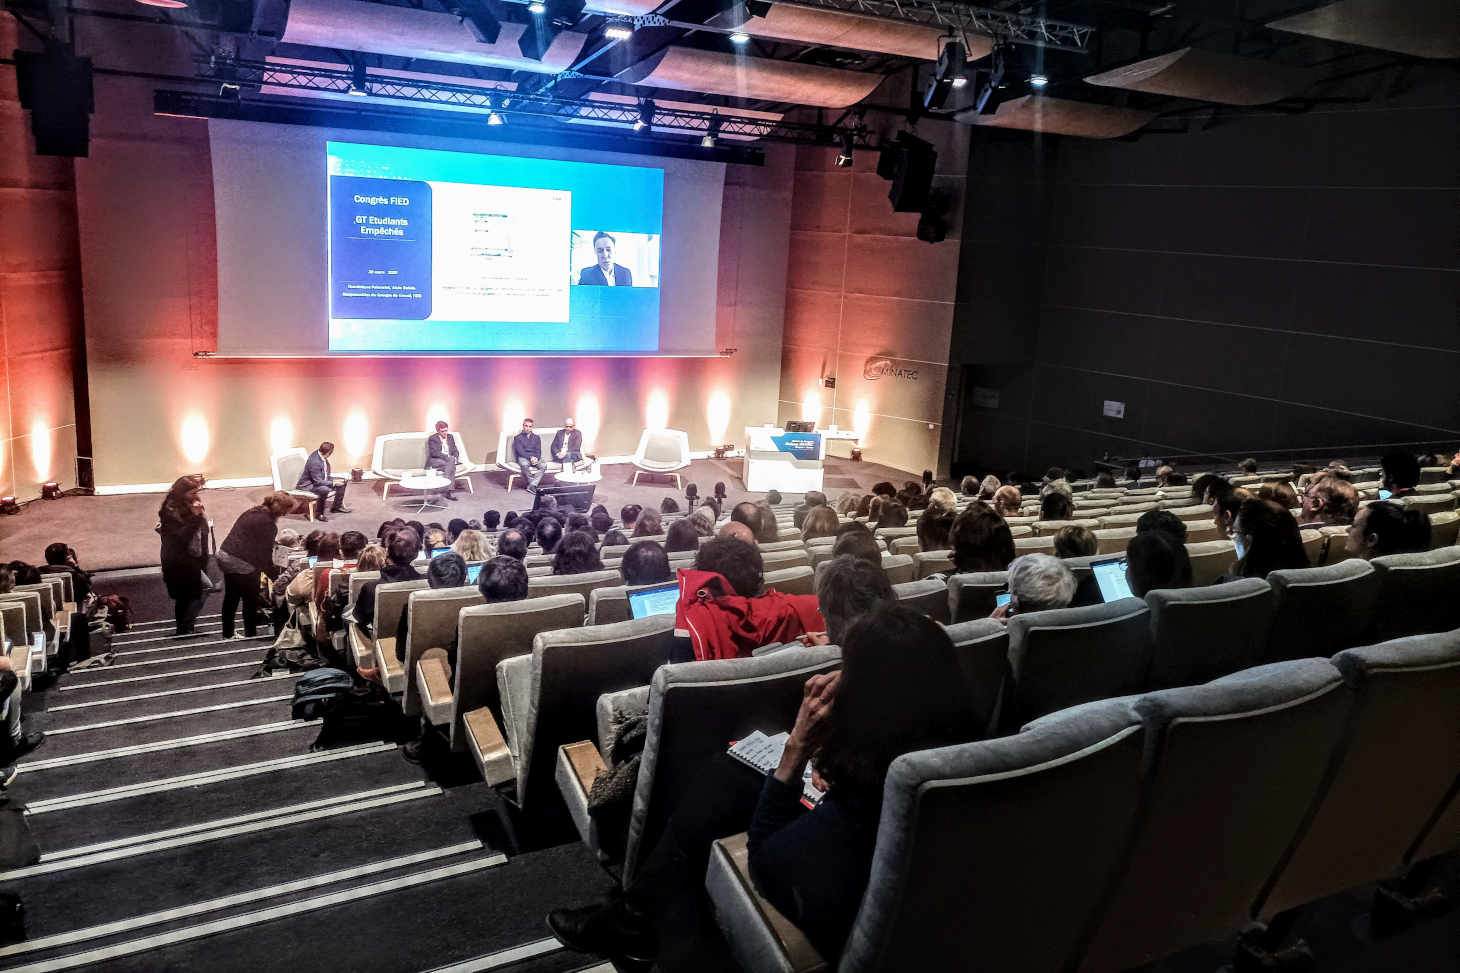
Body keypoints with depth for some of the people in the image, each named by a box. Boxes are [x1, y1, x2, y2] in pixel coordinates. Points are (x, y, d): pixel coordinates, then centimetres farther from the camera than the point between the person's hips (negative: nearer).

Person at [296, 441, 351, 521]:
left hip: (322, 479, 10)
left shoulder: (320, 454, -7)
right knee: (325, 489, -38)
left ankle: (337, 507, 18)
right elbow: (318, 481, -29)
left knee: (343, 482, 6)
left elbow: (326, 473, 9)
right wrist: (334, 483, -25)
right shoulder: (314, 462, -34)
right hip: (308, 484, -10)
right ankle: (319, 514, -20)